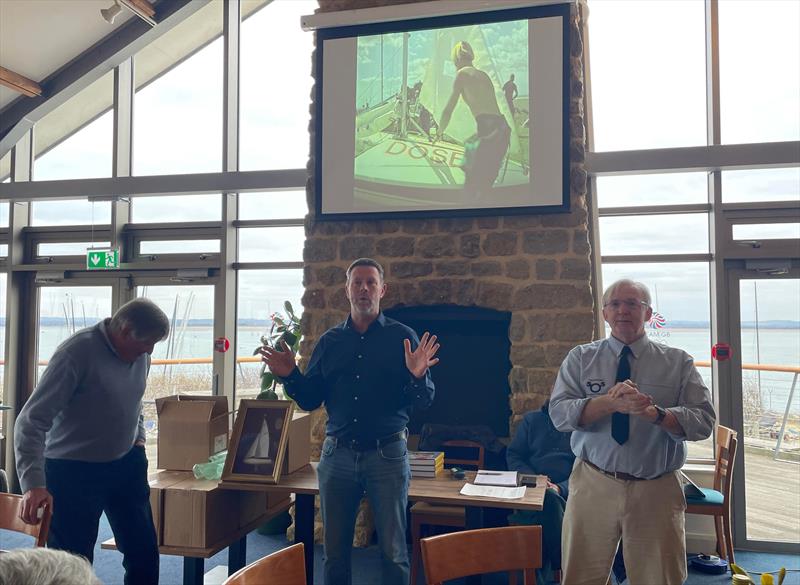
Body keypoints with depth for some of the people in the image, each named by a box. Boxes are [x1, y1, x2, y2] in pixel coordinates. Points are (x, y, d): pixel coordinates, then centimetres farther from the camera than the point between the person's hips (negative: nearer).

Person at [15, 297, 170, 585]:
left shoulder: (141, 355, 0)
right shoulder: (77, 353, -22)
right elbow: (31, 421, -22)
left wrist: (138, 439, 9)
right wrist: (33, 483, -29)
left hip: (126, 465, 6)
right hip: (73, 470, -6)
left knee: (144, 553, 13)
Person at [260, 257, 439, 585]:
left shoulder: (403, 337, -1)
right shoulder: (329, 341, 8)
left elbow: (424, 402, -4)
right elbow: (310, 400, 9)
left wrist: (417, 376, -24)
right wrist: (289, 376, -8)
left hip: (387, 454, -3)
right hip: (337, 455, 3)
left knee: (393, 553, 7)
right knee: (335, 552, 15)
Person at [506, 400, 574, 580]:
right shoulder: (532, 420, 19)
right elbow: (513, 455, 16)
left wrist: (561, 488, -14)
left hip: (567, 491, 0)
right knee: (549, 499, -36)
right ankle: (562, 567, -26)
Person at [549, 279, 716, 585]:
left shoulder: (678, 361, 3)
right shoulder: (580, 358, 2)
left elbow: (704, 420, -6)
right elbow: (559, 413, -10)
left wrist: (655, 413, -24)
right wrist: (611, 402, -26)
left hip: (657, 490, 0)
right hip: (593, 486, 0)